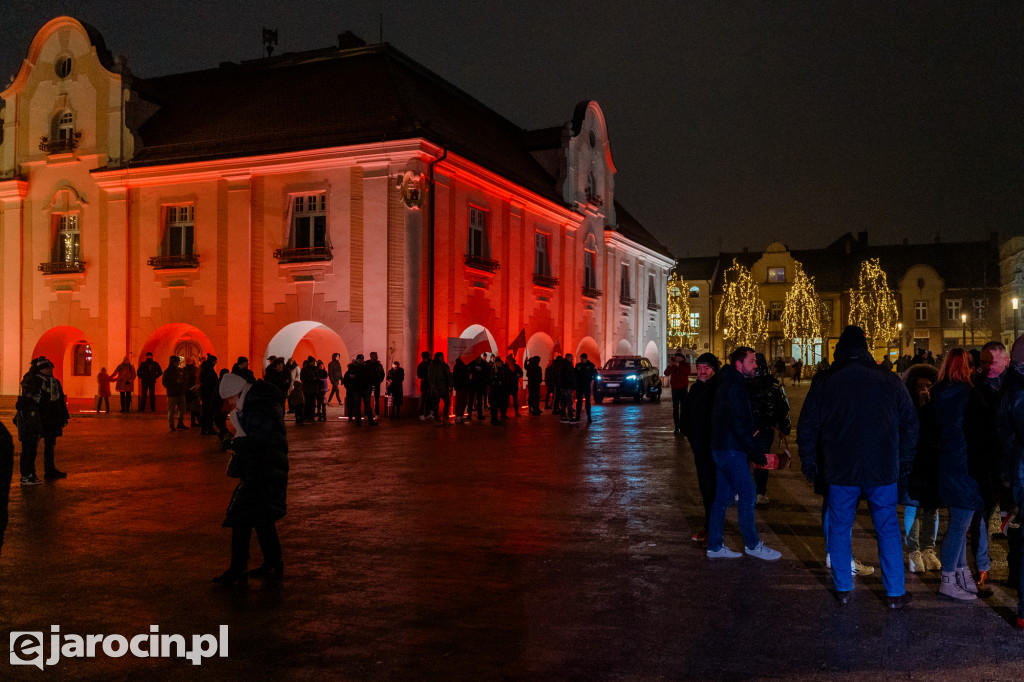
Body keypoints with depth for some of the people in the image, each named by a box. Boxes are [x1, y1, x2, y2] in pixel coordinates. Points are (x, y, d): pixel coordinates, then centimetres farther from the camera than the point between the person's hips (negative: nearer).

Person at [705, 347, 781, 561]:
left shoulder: (727, 384, 17)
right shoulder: (734, 386, -15)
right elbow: (736, 422, -22)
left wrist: (752, 446, 19)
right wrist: (754, 448, -18)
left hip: (722, 447, 10)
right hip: (731, 450, -10)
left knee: (722, 497, 12)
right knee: (747, 495, -1)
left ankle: (714, 546, 16)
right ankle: (752, 544, 9)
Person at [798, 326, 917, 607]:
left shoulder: (823, 382, -4)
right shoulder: (889, 381, -1)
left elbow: (807, 425, 0)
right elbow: (910, 422, 6)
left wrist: (808, 461, 11)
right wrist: (904, 460, 16)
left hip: (839, 469, 0)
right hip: (882, 469, 1)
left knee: (839, 528, 10)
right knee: (888, 529, 10)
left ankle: (843, 589, 17)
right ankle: (895, 593, 15)